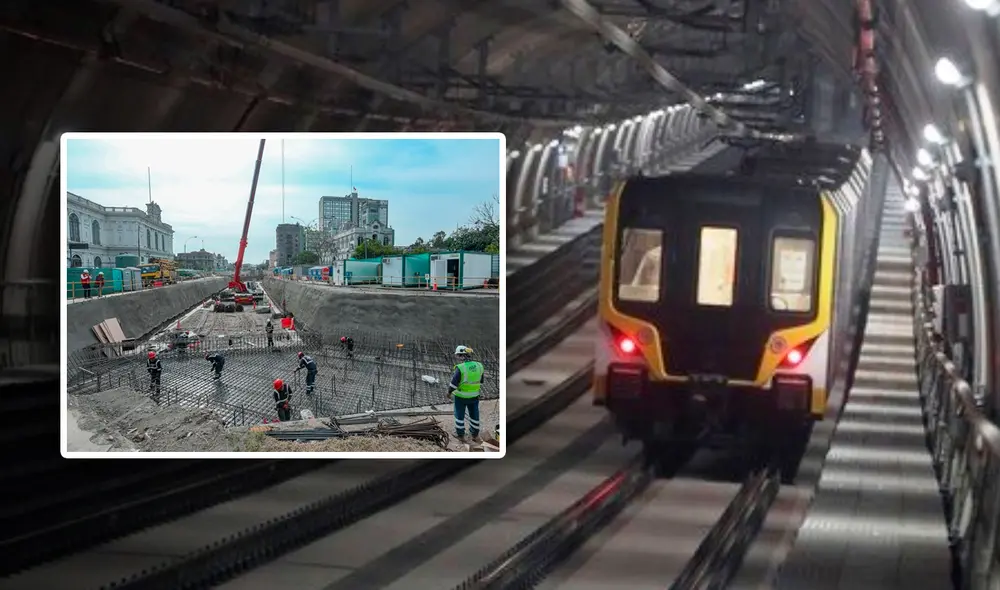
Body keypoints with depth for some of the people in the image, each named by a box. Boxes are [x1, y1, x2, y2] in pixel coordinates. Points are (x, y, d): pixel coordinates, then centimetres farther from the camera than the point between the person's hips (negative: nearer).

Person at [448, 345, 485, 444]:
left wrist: (449, 392, 0)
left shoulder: (460, 368, -23)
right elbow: (480, 382, 6)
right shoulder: (478, 366, -6)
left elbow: (453, 383, -18)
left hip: (461, 397, -4)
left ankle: (461, 436, 22)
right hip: (474, 396, 4)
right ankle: (475, 435, 27)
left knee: (459, 416, 13)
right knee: (474, 416, 18)